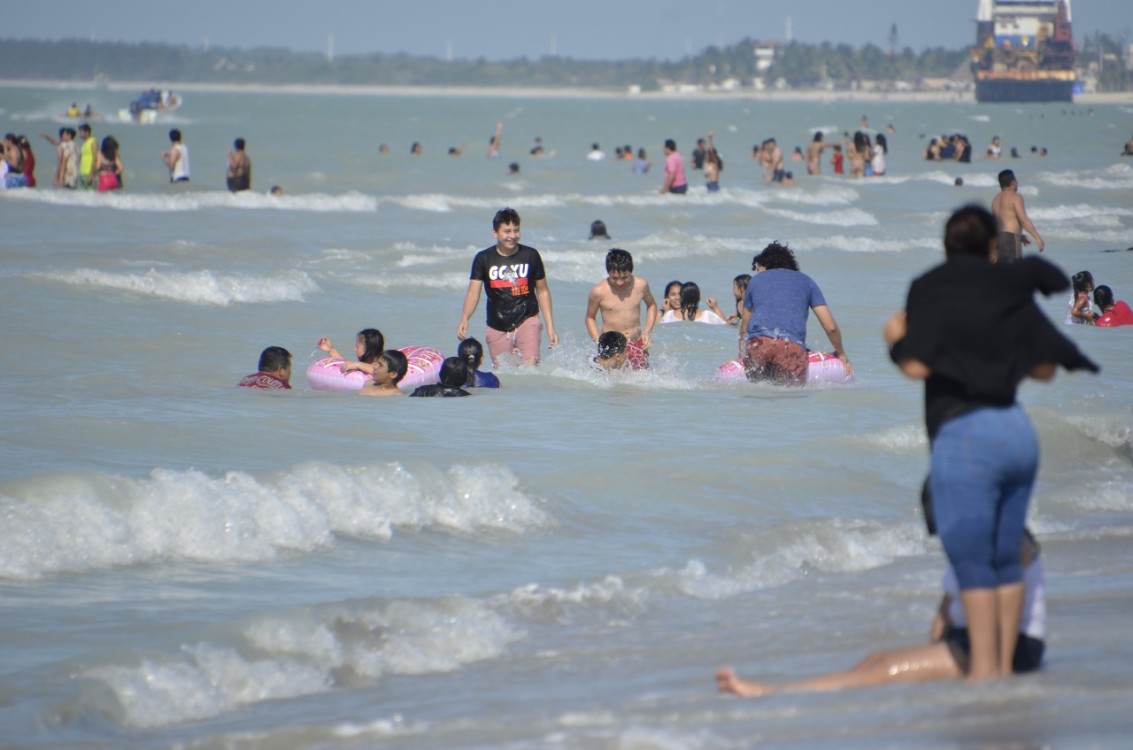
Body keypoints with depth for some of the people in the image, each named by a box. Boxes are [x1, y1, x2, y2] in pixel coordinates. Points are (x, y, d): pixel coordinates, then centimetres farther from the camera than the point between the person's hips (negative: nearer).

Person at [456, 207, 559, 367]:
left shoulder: (530, 255, 0)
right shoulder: (483, 259, -2)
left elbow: (542, 291, 9)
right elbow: (473, 292, -10)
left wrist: (550, 327, 5)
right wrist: (464, 319, -29)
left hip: (527, 321, -1)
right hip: (497, 328, 1)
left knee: (530, 366, -22)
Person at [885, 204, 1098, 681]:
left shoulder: (930, 290, -4)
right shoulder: (1012, 289, 10)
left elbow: (916, 367, -14)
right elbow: (1045, 368, 9)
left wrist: (896, 338, 6)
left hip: (965, 432, -5)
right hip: (1018, 429, 5)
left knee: (971, 558, -2)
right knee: (1007, 557, 12)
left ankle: (984, 669, -3)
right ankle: (1004, 664, 15)